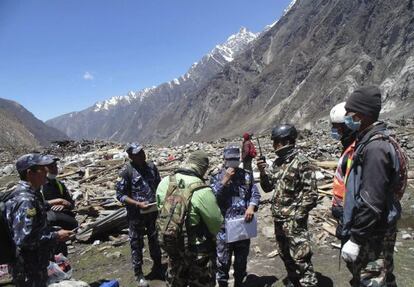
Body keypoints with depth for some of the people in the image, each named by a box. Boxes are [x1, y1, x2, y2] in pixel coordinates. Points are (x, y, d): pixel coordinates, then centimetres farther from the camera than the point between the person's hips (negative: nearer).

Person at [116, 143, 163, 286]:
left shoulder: (151, 166, 0)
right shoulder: (127, 171, -14)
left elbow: (159, 184, 12)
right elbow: (120, 195, -13)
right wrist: (138, 204, -22)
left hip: (153, 211, 5)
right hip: (136, 214, -4)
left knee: (155, 241, 18)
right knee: (137, 244, 9)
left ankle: (157, 269, 38)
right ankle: (139, 274, 27)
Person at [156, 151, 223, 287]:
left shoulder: (164, 182, -11)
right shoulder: (202, 191, -28)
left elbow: (160, 209, 3)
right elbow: (217, 224, -17)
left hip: (172, 245, 5)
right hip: (198, 251, -5)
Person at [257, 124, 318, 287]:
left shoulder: (301, 163, -14)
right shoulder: (277, 162, 8)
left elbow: (310, 194, -16)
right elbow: (268, 187, 13)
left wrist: (296, 216, -18)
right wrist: (263, 172, -5)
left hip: (294, 220, -8)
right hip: (278, 219, 8)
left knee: (300, 257, -6)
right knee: (285, 255, 20)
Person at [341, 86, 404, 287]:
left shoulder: (375, 147, -25)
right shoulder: (369, 139, 6)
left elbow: (371, 201, -27)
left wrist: (356, 238, -22)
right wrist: (351, 228, 20)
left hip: (374, 231, -9)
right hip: (380, 226, 9)